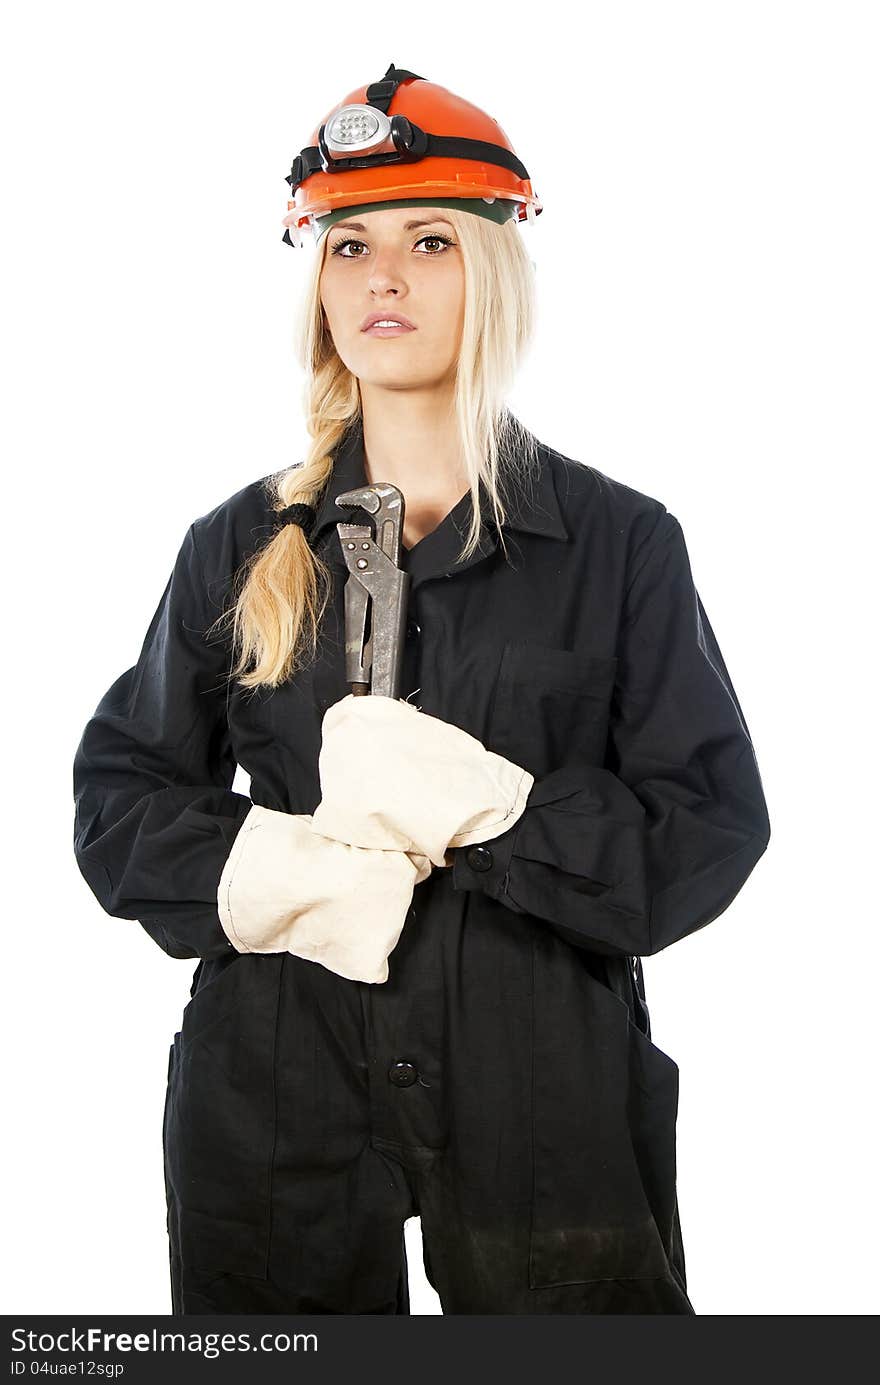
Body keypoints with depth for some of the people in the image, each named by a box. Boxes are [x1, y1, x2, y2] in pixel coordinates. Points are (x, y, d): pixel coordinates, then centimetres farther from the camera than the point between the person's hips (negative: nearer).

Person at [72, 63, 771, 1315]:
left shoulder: (621, 543, -1)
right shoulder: (242, 548, 4)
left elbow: (711, 826, -5)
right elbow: (119, 797, 6)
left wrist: (490, 806, -20)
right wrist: (265, 871, -14)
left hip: (546, 1093, -1)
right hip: (275, 1103, 2)